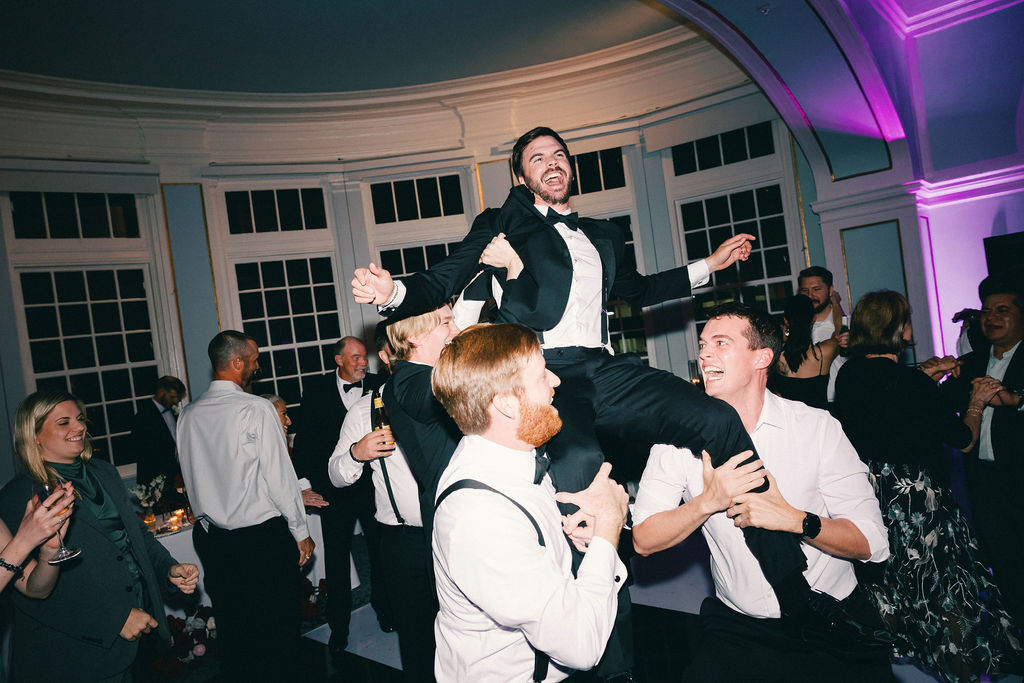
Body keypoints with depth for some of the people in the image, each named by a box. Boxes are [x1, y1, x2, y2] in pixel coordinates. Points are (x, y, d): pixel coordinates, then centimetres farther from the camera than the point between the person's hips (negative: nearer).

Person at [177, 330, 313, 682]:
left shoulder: (188, 415, 2)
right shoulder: (256, 409, -16)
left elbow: (193, 478, 12)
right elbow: (279, 475, -15)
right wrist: (301, 532, -5)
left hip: (211, 539, 6)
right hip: (264, 536, -6)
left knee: (233, 627, 18)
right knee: (278, 627, 8)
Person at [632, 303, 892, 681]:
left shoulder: (817, 426, -6)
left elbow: (873, 543, -8)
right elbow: (644, 540, -7)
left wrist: (794, 519, -23)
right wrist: (707, 501, -20)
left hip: (833, 619, 1)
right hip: (739, 625, 0)